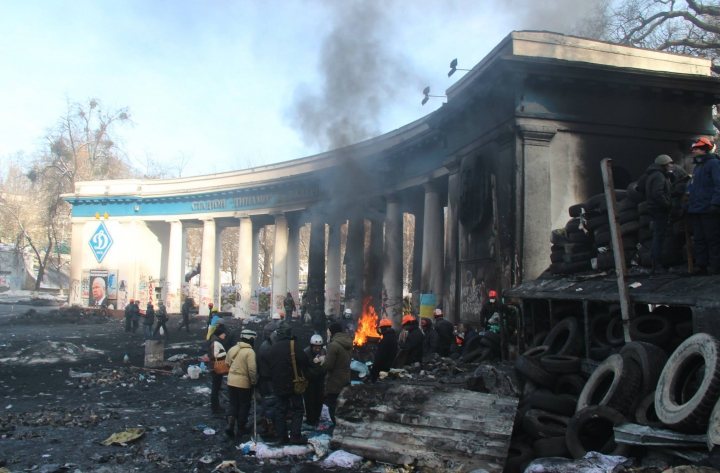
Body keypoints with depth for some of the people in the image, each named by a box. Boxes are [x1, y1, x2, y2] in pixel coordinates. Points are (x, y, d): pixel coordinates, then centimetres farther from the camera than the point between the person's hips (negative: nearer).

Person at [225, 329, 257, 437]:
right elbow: (252, 369, -21)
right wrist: (254, 382, -10)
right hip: (244, 383, -5)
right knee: (244, 406, 10)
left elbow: (227, 363, 15)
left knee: (233, 404, 17)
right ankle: (241, 428, 17)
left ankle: (230, 424, 0)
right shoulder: (250, 352, -18)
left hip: (231, 381, 6)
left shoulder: (232, 349, 3)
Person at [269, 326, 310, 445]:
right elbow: (305, 361, -14)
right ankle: (295, 436, -2)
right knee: (298, 409, 3)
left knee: (280, 410, 12)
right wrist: (301, 371, 2)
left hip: (278, 384, 5)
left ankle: (281, 436, 12)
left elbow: (271, 365, 15)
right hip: (293, 383, -5)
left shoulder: (273, 347, 8)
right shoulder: (293, 344, -10)